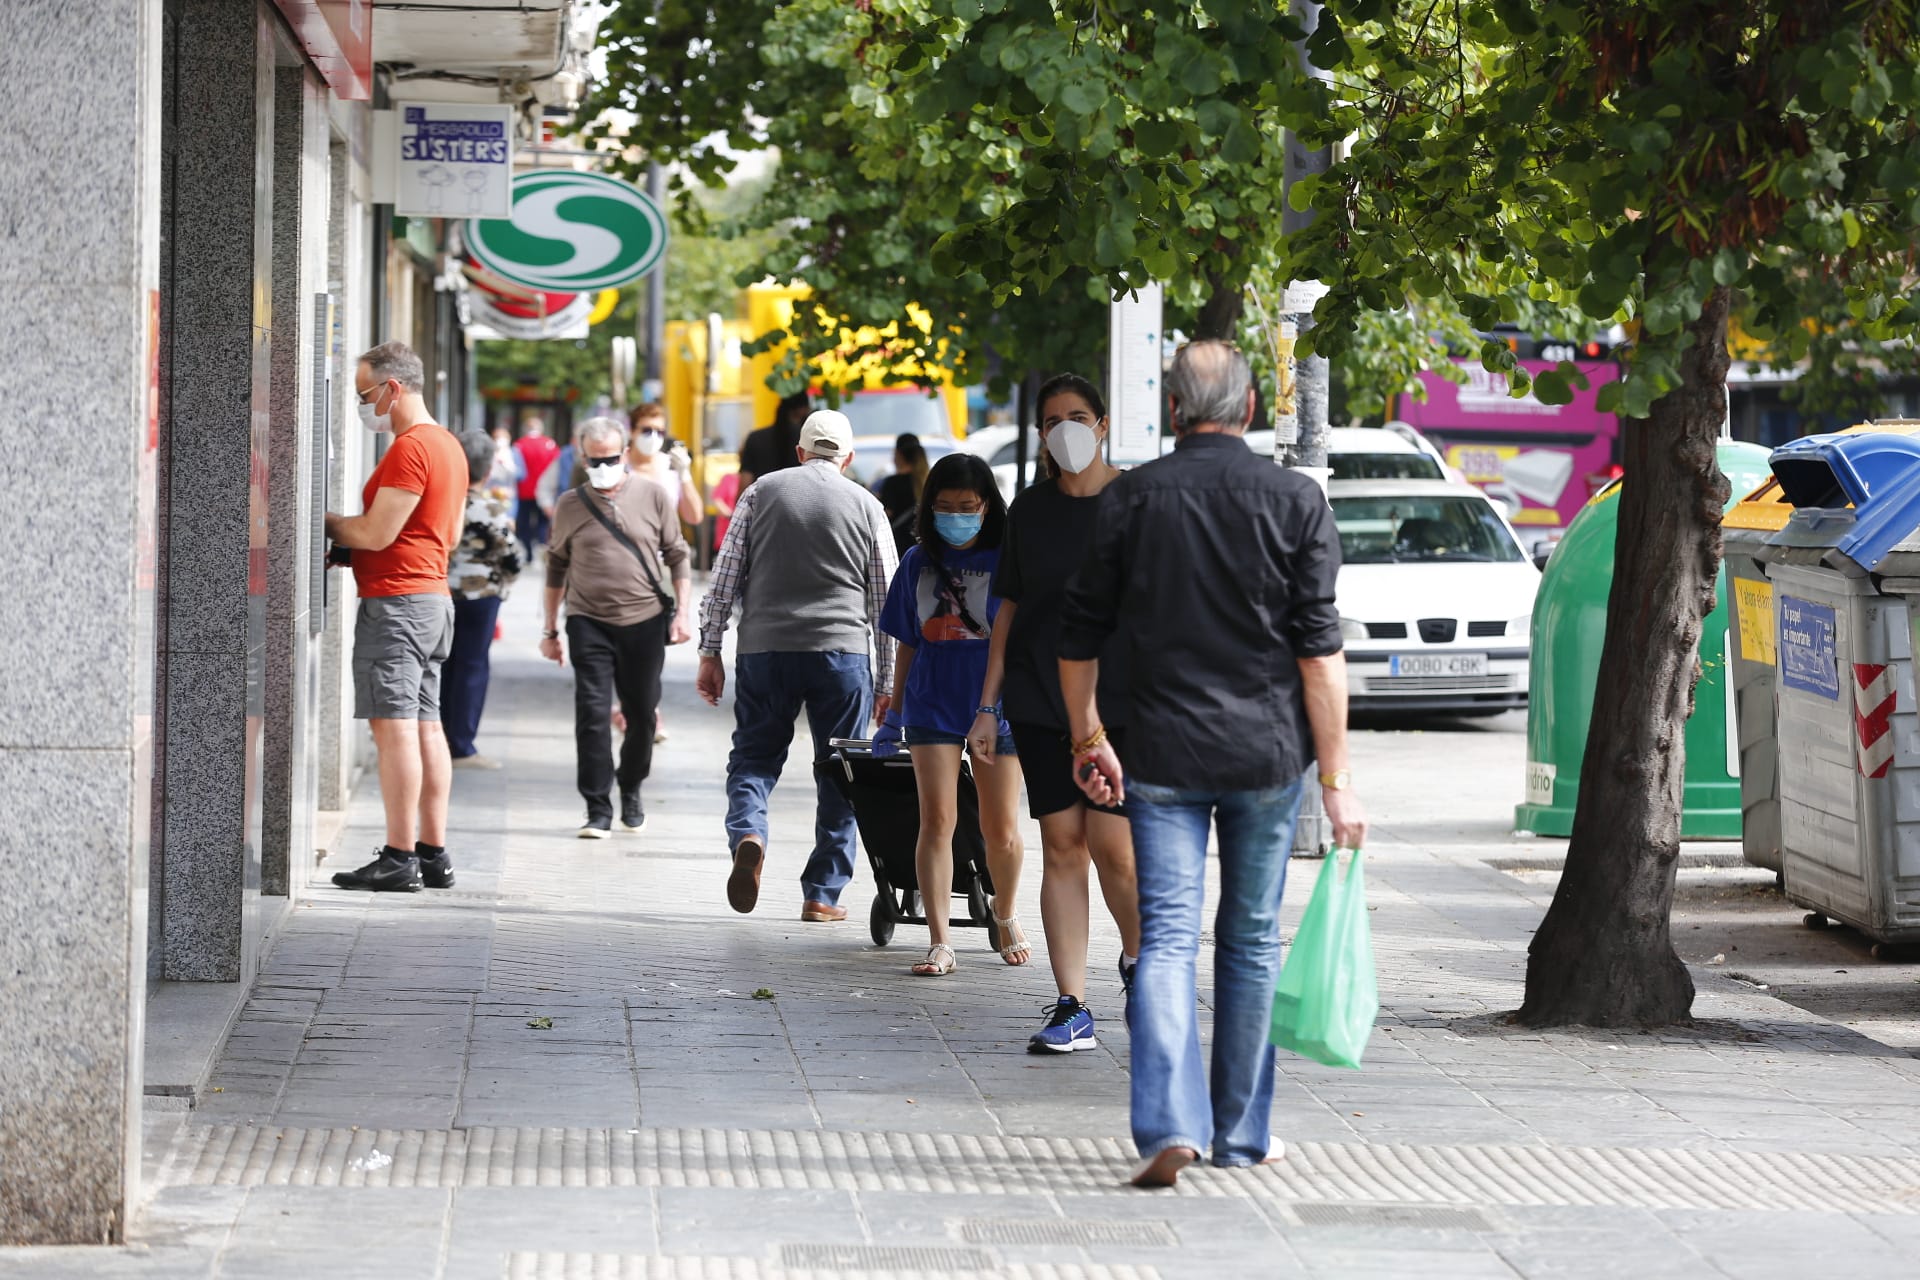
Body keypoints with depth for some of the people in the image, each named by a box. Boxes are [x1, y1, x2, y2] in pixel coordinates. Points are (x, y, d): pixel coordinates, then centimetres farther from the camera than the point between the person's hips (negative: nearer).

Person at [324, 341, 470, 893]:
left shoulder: (409, 449, -14)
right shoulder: (448, 445, 17)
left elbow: (377, 533, -18)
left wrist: (324, 522, -2)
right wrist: (349, 537, 19)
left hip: (395, 599, -10)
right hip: (433, 594, 10)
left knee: (394, 725, -10)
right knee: (425, 725, 10)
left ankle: (399, 858, -11)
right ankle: (433, 853, 11)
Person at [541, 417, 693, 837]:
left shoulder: (652, 497, 2)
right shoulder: (570, 504, 4)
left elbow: (677, 556, 7)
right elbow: (557, 566, 12)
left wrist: (682, 611, -2)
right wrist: (551, 629, 11)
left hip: (645, 620, 1)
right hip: (589, 623, 0)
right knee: (592, 715, -8)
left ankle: (630, 789, 34)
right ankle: (598, 810, -4)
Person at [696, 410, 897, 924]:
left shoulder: (761, 492, 8)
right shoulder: (867, 506, 8)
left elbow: (725, 577, 4)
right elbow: (884, 602, 9)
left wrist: (710, 652, 9)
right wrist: (887, 684, 15)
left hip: (765, 649, 0)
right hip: (843, 651, 0)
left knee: (754, 757, 11)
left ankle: (747, 834, -19)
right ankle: (822, 895, 9)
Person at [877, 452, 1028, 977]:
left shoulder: (1009, 561, -2)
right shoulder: (919, 563, 7)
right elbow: (908, 644, 14)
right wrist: (895, 713, 15)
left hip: (998, 709, -2)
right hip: (933, 706, 2)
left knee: (1001, 829, 6)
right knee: (937, 820, -8)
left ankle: (1005, 915, 33)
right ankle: (939, 943, -7)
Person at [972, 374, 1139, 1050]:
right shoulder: (1030, 509, 9)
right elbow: (1010, 610, 14)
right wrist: (987, 707, 10)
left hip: (1122, 702, -3)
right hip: (1039, 702, 3)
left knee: (1113, 847, -10)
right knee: (1061, 845, 2)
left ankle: (1140, 957, 20)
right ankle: (1072, 1010, 5)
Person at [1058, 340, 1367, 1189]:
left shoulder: (1131, 499, 0)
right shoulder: (1295, 501, -3)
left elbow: (1080, 637, 5)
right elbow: (1320, 649, -7)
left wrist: (1087, 739, 19)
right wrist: (1337, 774, -4)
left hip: (1165, 755, 0)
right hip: (1269, 754, 0)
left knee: (1167, 936, -1)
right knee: (1251, 940, 13)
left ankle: (1169, 1125, -17)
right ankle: (1240, 1133, 20)